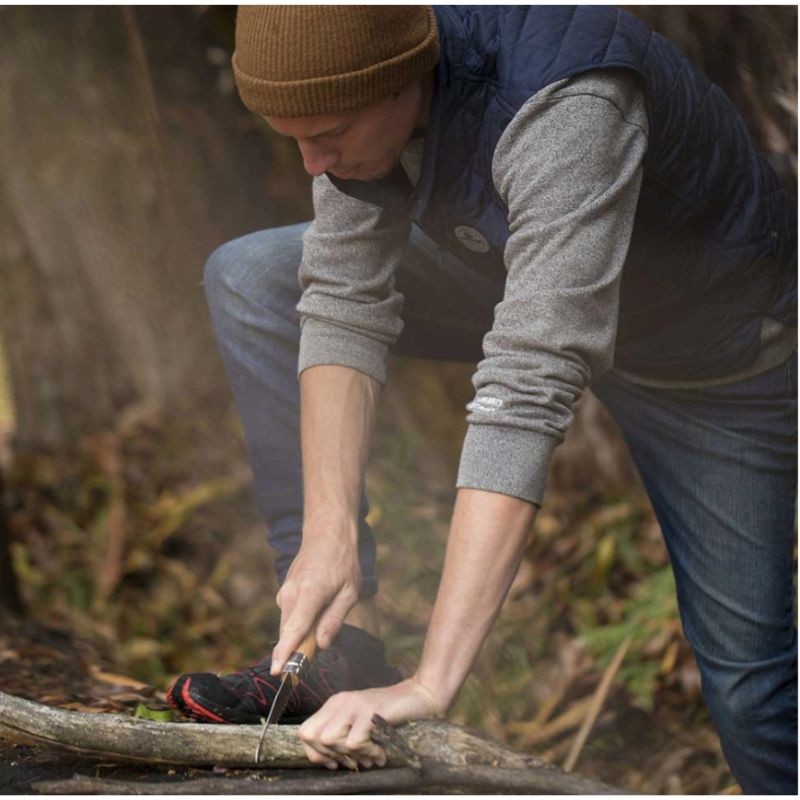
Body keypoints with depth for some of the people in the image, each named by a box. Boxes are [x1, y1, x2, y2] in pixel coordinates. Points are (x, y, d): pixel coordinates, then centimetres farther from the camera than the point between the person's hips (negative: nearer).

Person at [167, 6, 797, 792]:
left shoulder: (567, 108, -43)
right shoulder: (354, 69, -22)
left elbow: (529, 388, -49)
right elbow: (345, 301, -19)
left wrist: (430, 685, -53)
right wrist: (329, 529, -32)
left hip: (708, 354, -6)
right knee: (249, 277, -6)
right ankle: (344, 647, -7)